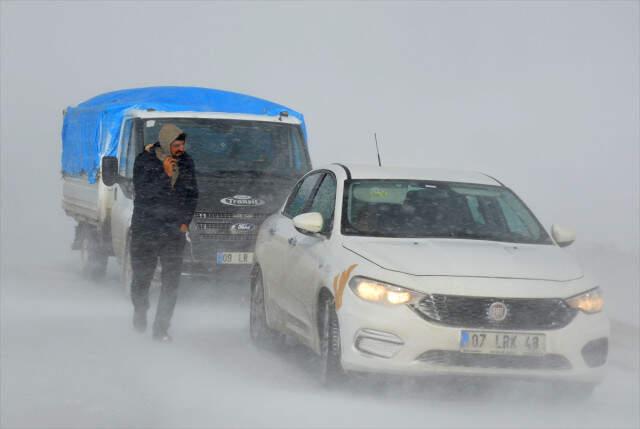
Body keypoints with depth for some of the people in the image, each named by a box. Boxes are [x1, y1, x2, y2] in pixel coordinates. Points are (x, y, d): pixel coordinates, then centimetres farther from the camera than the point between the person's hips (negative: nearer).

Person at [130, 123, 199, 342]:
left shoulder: (186, 163, 6)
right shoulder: (144, 161, -7)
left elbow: (192, 194, 15)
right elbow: (141, 192, -17)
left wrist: (185, 221, 6)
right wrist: (164, 175, -23)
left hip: (174, 232, 2)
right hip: (145, 230, -2)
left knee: (171, 281, -6)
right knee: (142, 276, 10)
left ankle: (161, 328, -1)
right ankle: (140, 312, 38)